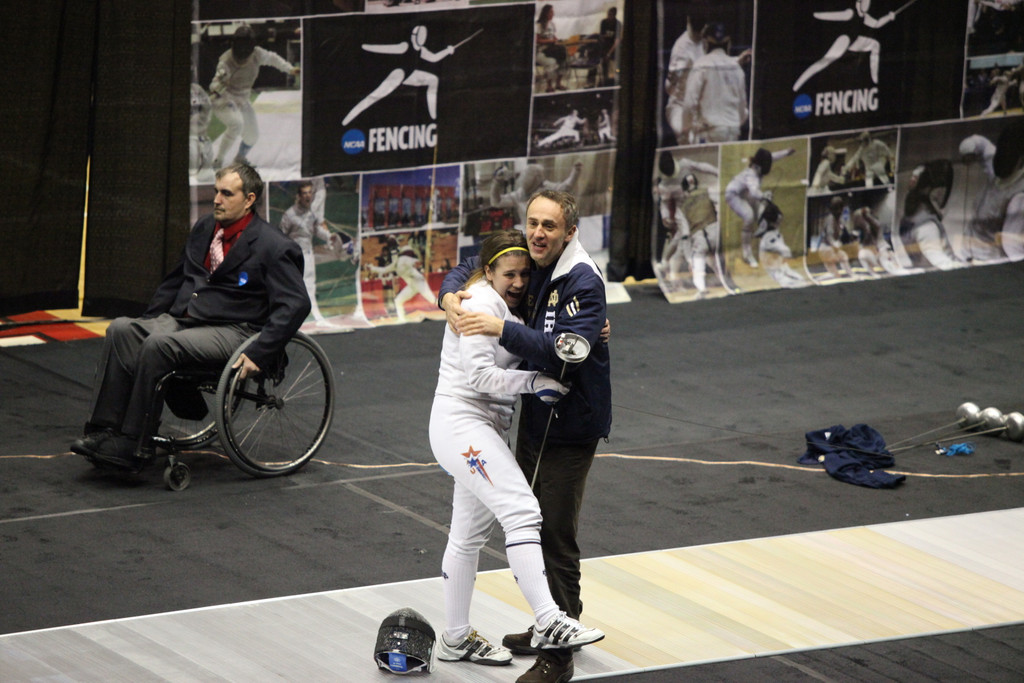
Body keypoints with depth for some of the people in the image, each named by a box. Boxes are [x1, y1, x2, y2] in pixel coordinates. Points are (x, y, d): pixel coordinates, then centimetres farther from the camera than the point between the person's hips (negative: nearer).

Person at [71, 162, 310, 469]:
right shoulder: (203, 229, 17)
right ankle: (104, 430, -27)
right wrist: (146, 321, 16)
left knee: (158, 345, -33)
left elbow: (296, 304, -12)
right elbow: (175, 280, 29)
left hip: (230, 332, -7)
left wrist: (258, 353, -20)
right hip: (181, 319, 7)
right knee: (120, 330, -20)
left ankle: (131, 444, -28)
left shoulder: (273, 246, -6)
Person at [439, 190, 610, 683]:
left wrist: (502, 329, -35)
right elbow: (469, 268, 17)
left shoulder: (583, 283, -19)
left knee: (556, 537, -9)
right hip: (532, 417, 9)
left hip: (569, 428, -9)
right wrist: (450, 295, -6)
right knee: (534, 527, 19)